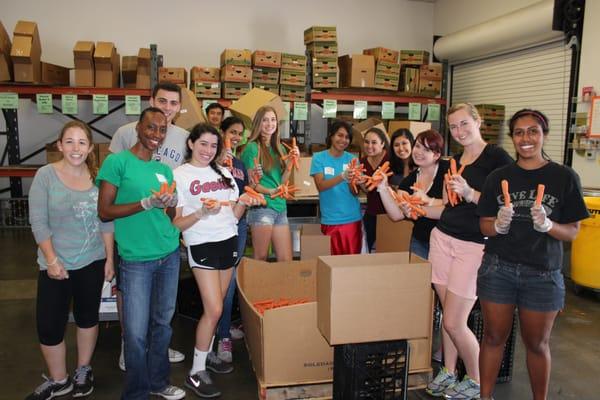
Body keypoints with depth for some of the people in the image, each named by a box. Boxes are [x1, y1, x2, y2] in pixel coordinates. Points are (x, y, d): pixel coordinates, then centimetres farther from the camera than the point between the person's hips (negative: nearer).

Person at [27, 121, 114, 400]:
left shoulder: (97, 176, -2)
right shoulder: (45, 175, -9)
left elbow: (106, 221, 3)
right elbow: (38, 222, -10)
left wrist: (110, 259, 2)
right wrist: (52, 260, -14)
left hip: (93, 262, 2)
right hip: (56, 264, -2)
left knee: (87, 317, 15)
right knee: (49, 325, 1)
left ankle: (83, 371, 35)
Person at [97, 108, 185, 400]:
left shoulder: (164, 169, 10)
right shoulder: (117, 162, -6)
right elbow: (104, 211, -10)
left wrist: (171, 205, -9)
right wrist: (147, 203, -18)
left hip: (170, 255, 5)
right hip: (136, 260, -5)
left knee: (162, 324, 15)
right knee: (136, 332, 2)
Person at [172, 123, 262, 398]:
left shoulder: (224, 173, 11)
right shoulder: (179, 175, -5)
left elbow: (235, 215, 12)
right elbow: (177, 223, -7)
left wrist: (242, 202, -8)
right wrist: (202, 212, -23)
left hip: (228, 242, 6)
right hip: (202, 245, -6)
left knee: (216, 306, 11)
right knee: (214, 310, -8)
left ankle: (207, 354, 29)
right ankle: (196, 372, 6)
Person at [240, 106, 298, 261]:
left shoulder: (279, 148, 14)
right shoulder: (252, 147, -5)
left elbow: (282, 181, 10)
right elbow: (250, 183, -8)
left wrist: (290, 161, -1)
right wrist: (270, 191, -22)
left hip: (281, 207, 6)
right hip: (261, 207, -6)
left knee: (287, 261, 6)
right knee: (261, 259, 1)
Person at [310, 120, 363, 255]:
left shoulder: (352, 159, 4)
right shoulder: (319, 158, -2)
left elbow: (355, 192, -2)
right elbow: (320, 186, -15)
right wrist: (342, 176, -30)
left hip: (352, 219, 2)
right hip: (330, 220, -2)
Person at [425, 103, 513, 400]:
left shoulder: (498, 157, -8)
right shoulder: (454, 161, 14)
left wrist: (470, 193, -25)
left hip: (474, 245, -6)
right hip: (442, 238, 6)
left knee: (454, 323, -3)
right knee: (447, 316, 11)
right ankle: (448, 372, 29)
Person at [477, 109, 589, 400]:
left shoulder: (564, 177, -3)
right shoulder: (499, 177, 2)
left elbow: (572, 232, -2)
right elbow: (485, 225, 4)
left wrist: (547, 225, -22)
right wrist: (499, 225, -17)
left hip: (543, 274, -1)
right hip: (498, 268, 1)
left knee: (537, 343, 13)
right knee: (494, 336, 10)